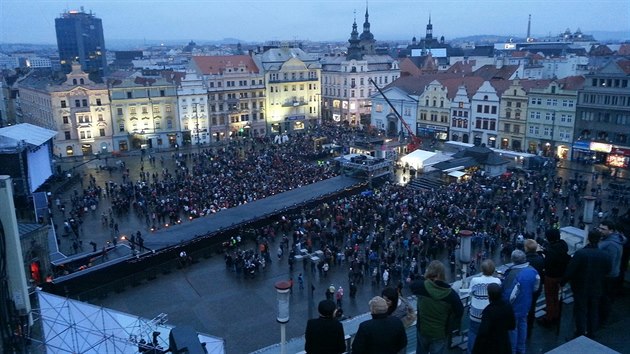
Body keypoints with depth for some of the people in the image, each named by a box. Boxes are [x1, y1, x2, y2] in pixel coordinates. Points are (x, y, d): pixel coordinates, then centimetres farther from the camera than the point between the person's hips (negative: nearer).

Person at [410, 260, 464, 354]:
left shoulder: (422, 286, -20)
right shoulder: (451, 294, -21)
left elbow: (411, 285, 3)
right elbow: (459, 312, -10)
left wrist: (424, 278, 9)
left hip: (423, 329, 1)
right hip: (440, 333, -1)